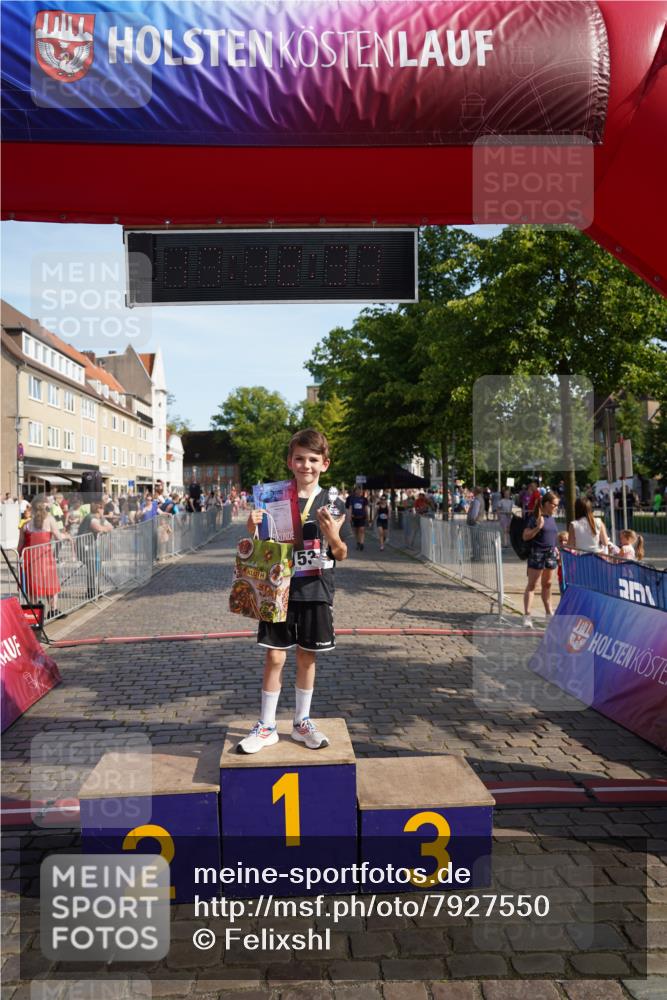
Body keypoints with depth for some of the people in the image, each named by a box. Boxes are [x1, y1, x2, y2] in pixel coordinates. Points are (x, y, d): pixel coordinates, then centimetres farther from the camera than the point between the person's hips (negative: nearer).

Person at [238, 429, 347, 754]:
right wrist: (252, 527, -17)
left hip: (315, 590, 0)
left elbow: (341, 554, -2)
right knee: (274, 657, 3)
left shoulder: (331, 504, -1)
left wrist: (331, 533, -23)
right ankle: (266, 726, 17)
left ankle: (302, 722, 28)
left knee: (306, 657, 12)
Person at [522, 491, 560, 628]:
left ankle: (549, 613, 28)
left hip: (551, 553, 7)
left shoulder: (552, 518, 12)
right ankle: (527, 615, -7)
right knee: (532, 585, -6)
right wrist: (538, 527, -24)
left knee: (547, 584, 17)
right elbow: (525, 536, -14)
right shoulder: (535, 517, -11)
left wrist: (555, 547, 17)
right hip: (537, 552, -7)